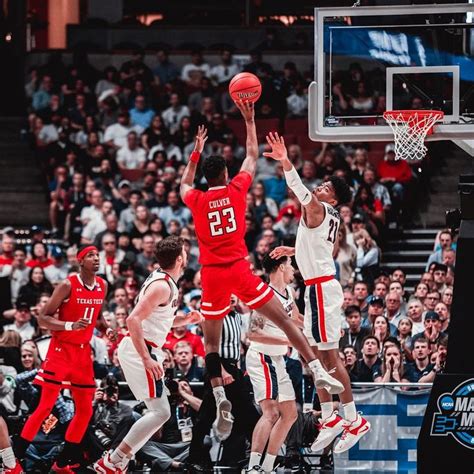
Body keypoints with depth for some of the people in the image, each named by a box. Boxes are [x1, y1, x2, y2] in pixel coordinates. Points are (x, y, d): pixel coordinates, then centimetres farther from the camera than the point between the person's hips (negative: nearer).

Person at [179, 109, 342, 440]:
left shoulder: (196, 200, 5)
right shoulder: (237, 189, 3)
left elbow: (184, 184, 31)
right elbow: (253, 157, 19)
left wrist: (196, 152, 37)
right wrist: (250, 121, 28)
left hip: (212, 275, 1)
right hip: (239, 269, -1)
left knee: (211, 342, 7)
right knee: (284, 319, 4)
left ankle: (220, 398, -9)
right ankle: (318, 371, -6)